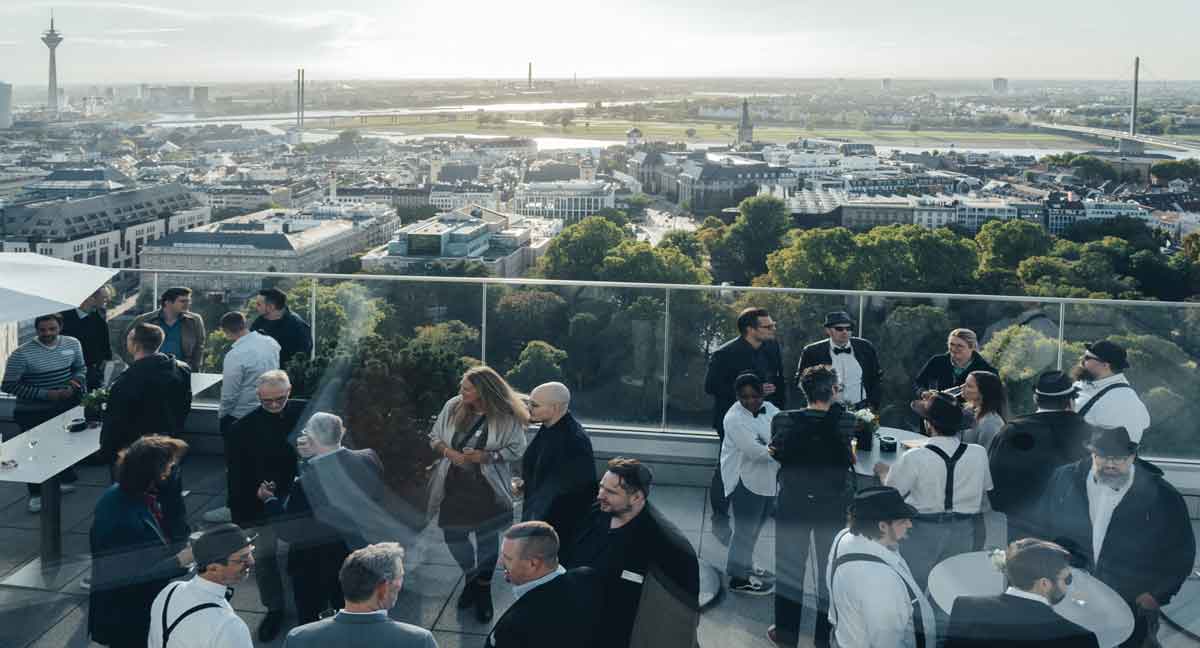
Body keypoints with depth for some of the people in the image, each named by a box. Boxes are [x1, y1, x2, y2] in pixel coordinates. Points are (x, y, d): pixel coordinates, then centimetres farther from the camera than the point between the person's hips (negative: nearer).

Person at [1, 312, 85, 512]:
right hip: (33, 414, -4)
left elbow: (80, 367, 13)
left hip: (65, 408, 4)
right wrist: (45, 394, -22)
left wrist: (75, 381, -11)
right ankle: (36, 493, 23)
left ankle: (67, 479, 42)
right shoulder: (22, 354, -18)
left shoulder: (72, 344, -3)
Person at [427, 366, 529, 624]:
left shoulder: (506, 416, -16)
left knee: (488, 539, 9)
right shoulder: (453, 406, -7)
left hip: (487, 489, -3)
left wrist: (485, 456, -21)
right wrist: (449, 452, -17)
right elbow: (434, 437, 3)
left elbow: (516, 449, -9)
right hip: (454, 486, 3)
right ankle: (471, 577, 40)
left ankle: (483, 589, 32)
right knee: (454, 536, 11)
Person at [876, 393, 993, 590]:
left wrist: (883, 471, 12)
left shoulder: (913, 459, -20)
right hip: (962, 534, 3)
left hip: (923, 533, -3)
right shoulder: (979, 454, -10)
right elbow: (985, 489, 5)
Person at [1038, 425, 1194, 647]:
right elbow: (1044, 528, 11)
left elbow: (1181, 554, 2)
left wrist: (1155, 596, -5)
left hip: (1133, 610, -1)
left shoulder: (1163, 497, -7)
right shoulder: (1065, 479, -1)